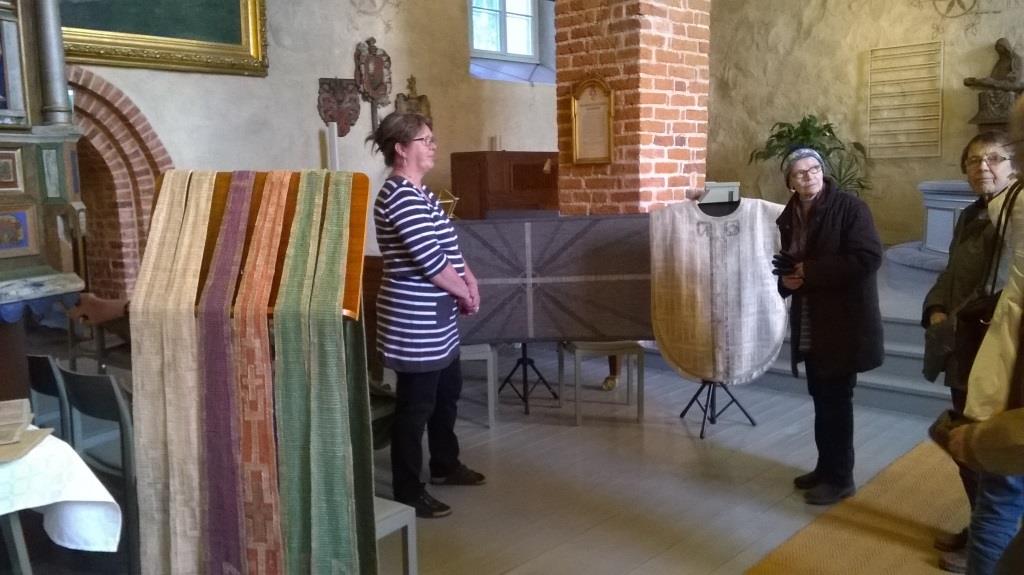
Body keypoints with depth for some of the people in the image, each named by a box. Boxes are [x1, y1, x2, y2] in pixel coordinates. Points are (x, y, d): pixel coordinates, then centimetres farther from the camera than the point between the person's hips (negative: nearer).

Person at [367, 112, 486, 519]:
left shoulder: (418, 192, 13)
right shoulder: (400, 195, -20)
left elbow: (446, 246, 18)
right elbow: (429, 260, -25)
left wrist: (468, 278, 2)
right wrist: (467, 294, -11)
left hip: (434, 317, 11)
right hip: (413, 320, -10)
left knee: (447, 391, 22)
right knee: (416, 405, 0)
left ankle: (445, 465, 40)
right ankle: (408, 491, 14)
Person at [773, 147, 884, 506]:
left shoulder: (850, 208, -10)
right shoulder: (789, 217, 10)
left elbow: (868, 258, -21)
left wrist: (809, 271, -18)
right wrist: (787, 279, -3)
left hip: (844, 325, -6)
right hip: (811, 328, 7)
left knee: (836, 402, 0)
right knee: (822, 401, 15)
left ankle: (840, 478, 14)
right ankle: (826, 467, 29)